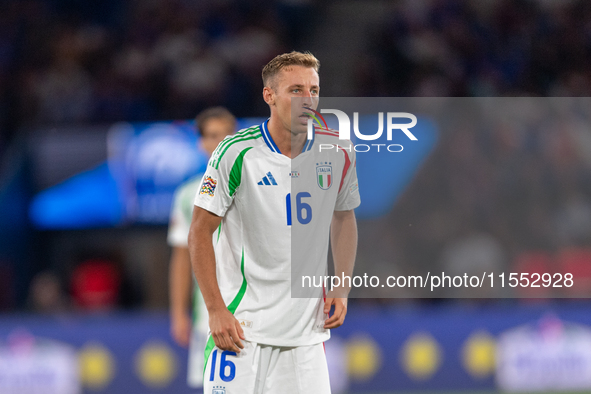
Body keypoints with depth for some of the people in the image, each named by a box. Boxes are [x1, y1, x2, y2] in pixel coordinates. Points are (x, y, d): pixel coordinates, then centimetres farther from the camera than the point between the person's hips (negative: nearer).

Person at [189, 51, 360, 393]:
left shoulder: (338, 153, 1)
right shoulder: (237, 153, -11)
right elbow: (200, 232, -5)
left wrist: (341, 288, 9)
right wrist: (216, 310, -10)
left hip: (307, 329, 4)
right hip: (241, 326, -4)